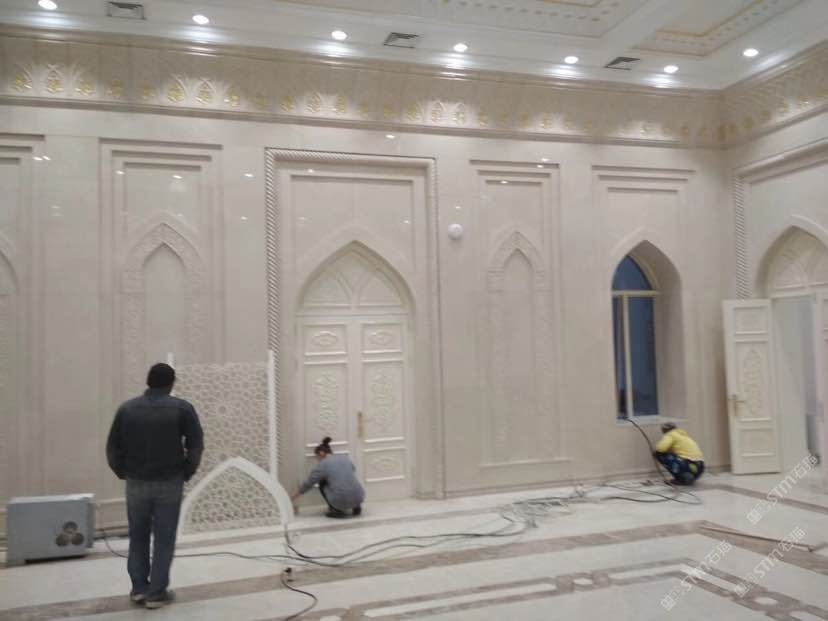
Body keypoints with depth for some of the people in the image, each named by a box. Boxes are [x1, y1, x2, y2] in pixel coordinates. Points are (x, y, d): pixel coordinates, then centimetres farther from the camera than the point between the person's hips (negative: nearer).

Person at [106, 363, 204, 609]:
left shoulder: (127, 409, 2)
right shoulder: (182, 408, -6)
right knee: (164, 539, 6)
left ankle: (139, 588, 21)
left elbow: (113, 448, 3)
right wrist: (187, 472, 5)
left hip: (136, 482, 2)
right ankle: (156, 592, 8)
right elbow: (196, 445, -6)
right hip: (169, 482, -2)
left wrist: (123, 472, 13)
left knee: (137, 537, 17)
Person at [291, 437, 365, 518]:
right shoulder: (346, 458, 16)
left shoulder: (322, 465, 1)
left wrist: (291, 499, 22)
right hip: (359, 498, 6)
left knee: (322, 483, 20)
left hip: (342, 501, -5)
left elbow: (307, 485, 8)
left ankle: (337, 510, 11)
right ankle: (356, 506, 19)